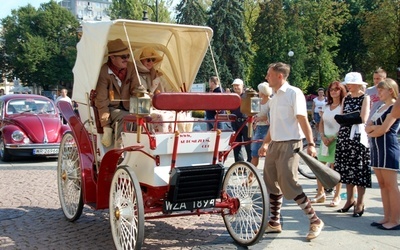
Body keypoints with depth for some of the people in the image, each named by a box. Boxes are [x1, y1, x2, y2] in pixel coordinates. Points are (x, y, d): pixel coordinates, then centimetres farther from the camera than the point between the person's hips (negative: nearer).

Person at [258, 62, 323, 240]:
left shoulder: (293, 93, -11)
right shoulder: (274, 97, 14)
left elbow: (303, 120, -17)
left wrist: (311, 143, -25)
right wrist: (265, 144, 26)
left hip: (289, 144, -9)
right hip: (274, 145, 9)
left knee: (289, 185, -11)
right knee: (272, 184, 11)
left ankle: (315, 221, 2)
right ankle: (274, 223, 22)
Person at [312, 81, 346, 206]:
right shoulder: (326, 107, 14)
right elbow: (321, 123, 13)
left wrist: (333, 138, -14)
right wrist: (323, 136, -4)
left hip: (337, 140, -6)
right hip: (325, 139, 6)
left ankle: (337, 196, 6)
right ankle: (320, 194, 15)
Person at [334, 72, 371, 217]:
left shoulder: (365, 98, -2)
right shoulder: (346, 98, 14)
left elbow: (363, 118, -10)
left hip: (358, 136, -5)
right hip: (344, 136, 5)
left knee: (359, 170, -2)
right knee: (346, 169, 7)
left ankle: (360, 203, 4)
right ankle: (350, 199, 18)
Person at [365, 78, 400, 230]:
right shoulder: (380, 107, 19)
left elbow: (384, 129, -15)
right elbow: (367, 127, 11)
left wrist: (371, 132, 1)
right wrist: (376, 128, -9)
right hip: (376, 148, 9)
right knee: (382, 185, 8)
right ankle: (387, 217, 13)